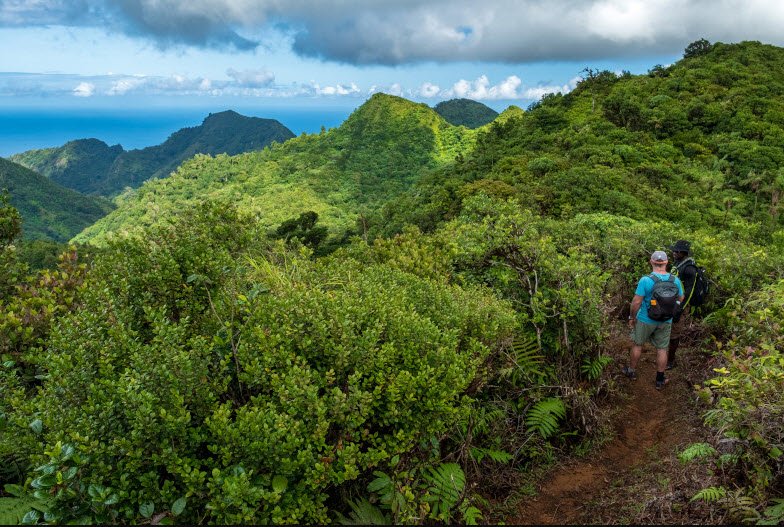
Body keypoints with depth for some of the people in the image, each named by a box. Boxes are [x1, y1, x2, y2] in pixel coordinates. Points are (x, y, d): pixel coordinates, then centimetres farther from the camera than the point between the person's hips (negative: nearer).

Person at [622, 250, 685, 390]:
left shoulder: (645, 280, -23)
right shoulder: (675, 280, -10)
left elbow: (636, 302, -20)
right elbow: (681, 299, 6)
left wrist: (632, 317, -6)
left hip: (646, 320, -3)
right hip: (666, 322, 3)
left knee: (637, 345, 17)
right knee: (662, 349, 13)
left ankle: (631, 371, 33)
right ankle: (660, 380, 23)